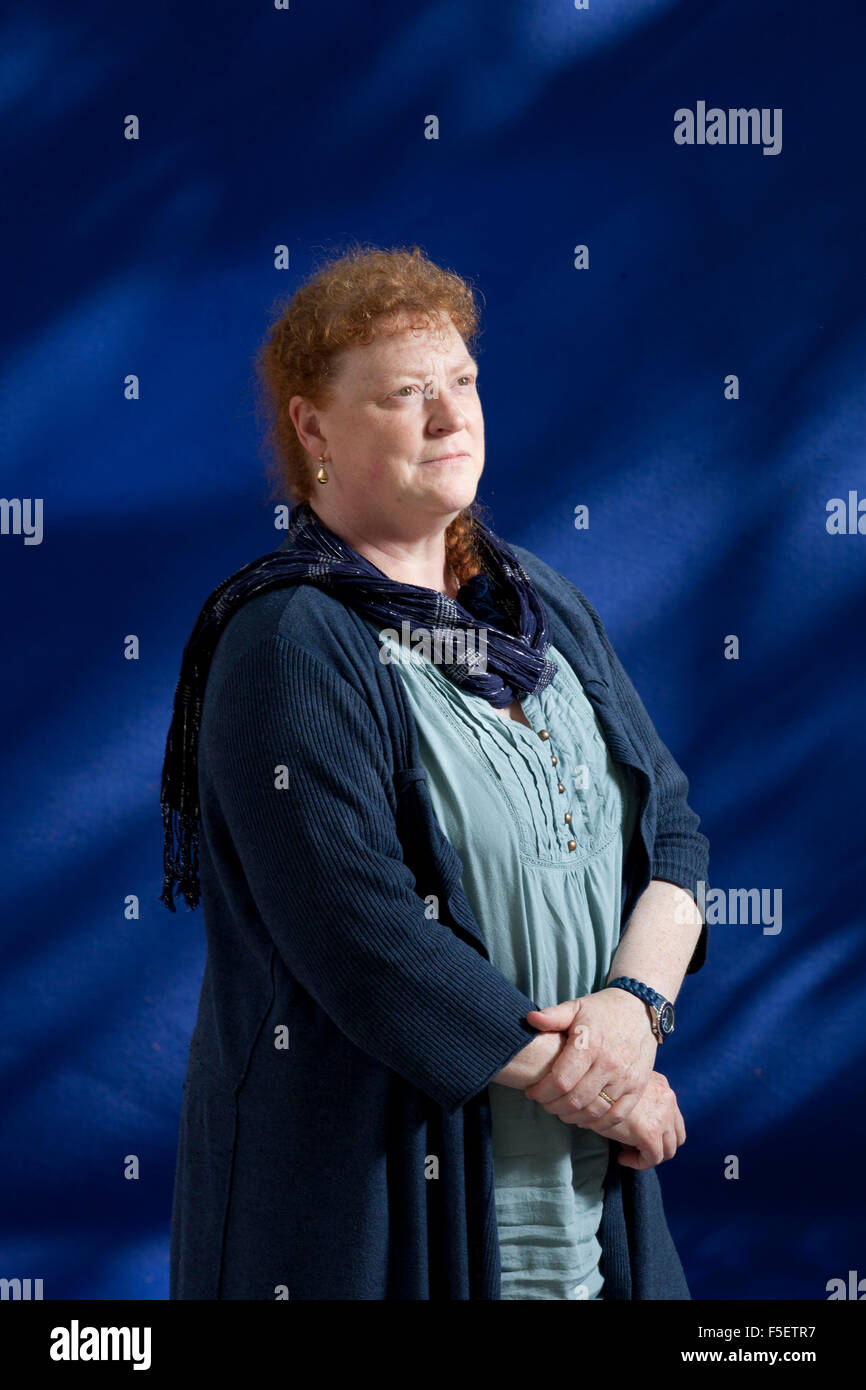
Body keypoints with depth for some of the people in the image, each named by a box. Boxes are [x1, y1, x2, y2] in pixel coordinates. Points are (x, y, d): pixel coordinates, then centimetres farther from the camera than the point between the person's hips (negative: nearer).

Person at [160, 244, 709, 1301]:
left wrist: (637, 999, -13)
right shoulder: (289, 645, -14)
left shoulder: (546, 607, 8)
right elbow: (361, 938, -22)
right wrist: (575, 1078, -16)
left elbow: (672, 823, 5)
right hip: (380, 1193, -6)